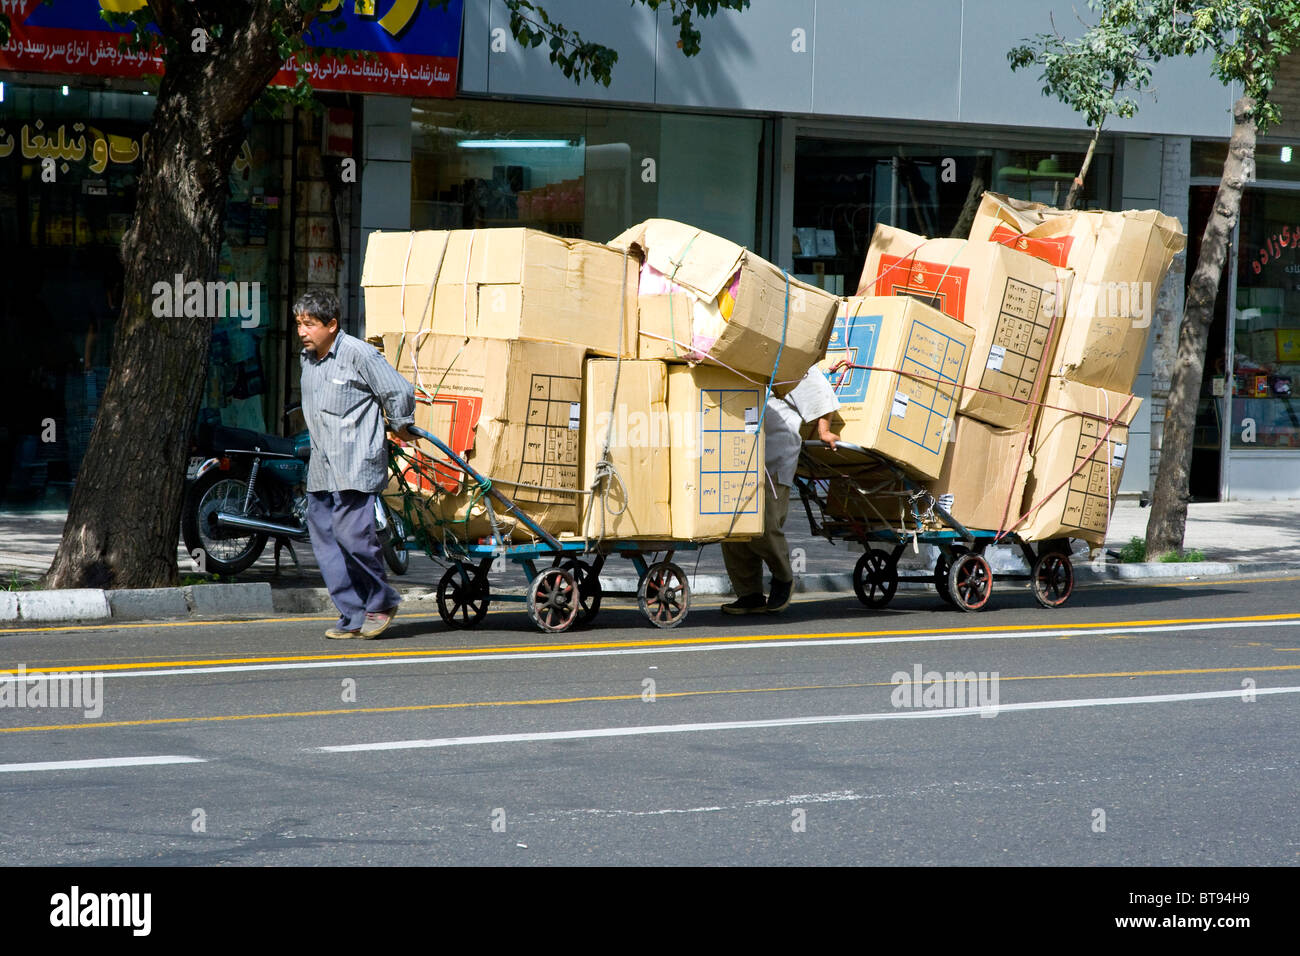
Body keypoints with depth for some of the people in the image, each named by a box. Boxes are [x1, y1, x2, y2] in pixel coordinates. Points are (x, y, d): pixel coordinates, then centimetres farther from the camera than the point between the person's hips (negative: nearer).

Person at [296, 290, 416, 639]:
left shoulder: (359, 354, -11)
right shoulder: (307, 359, 14)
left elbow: (400, 391, -5)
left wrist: (401, 428, 9)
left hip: (356, 464, -8)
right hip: (321, 467, 8)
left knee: (352, 533, -16)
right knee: (324, 539, 3)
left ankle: (381, 602, 3)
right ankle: (353, 616, 8)